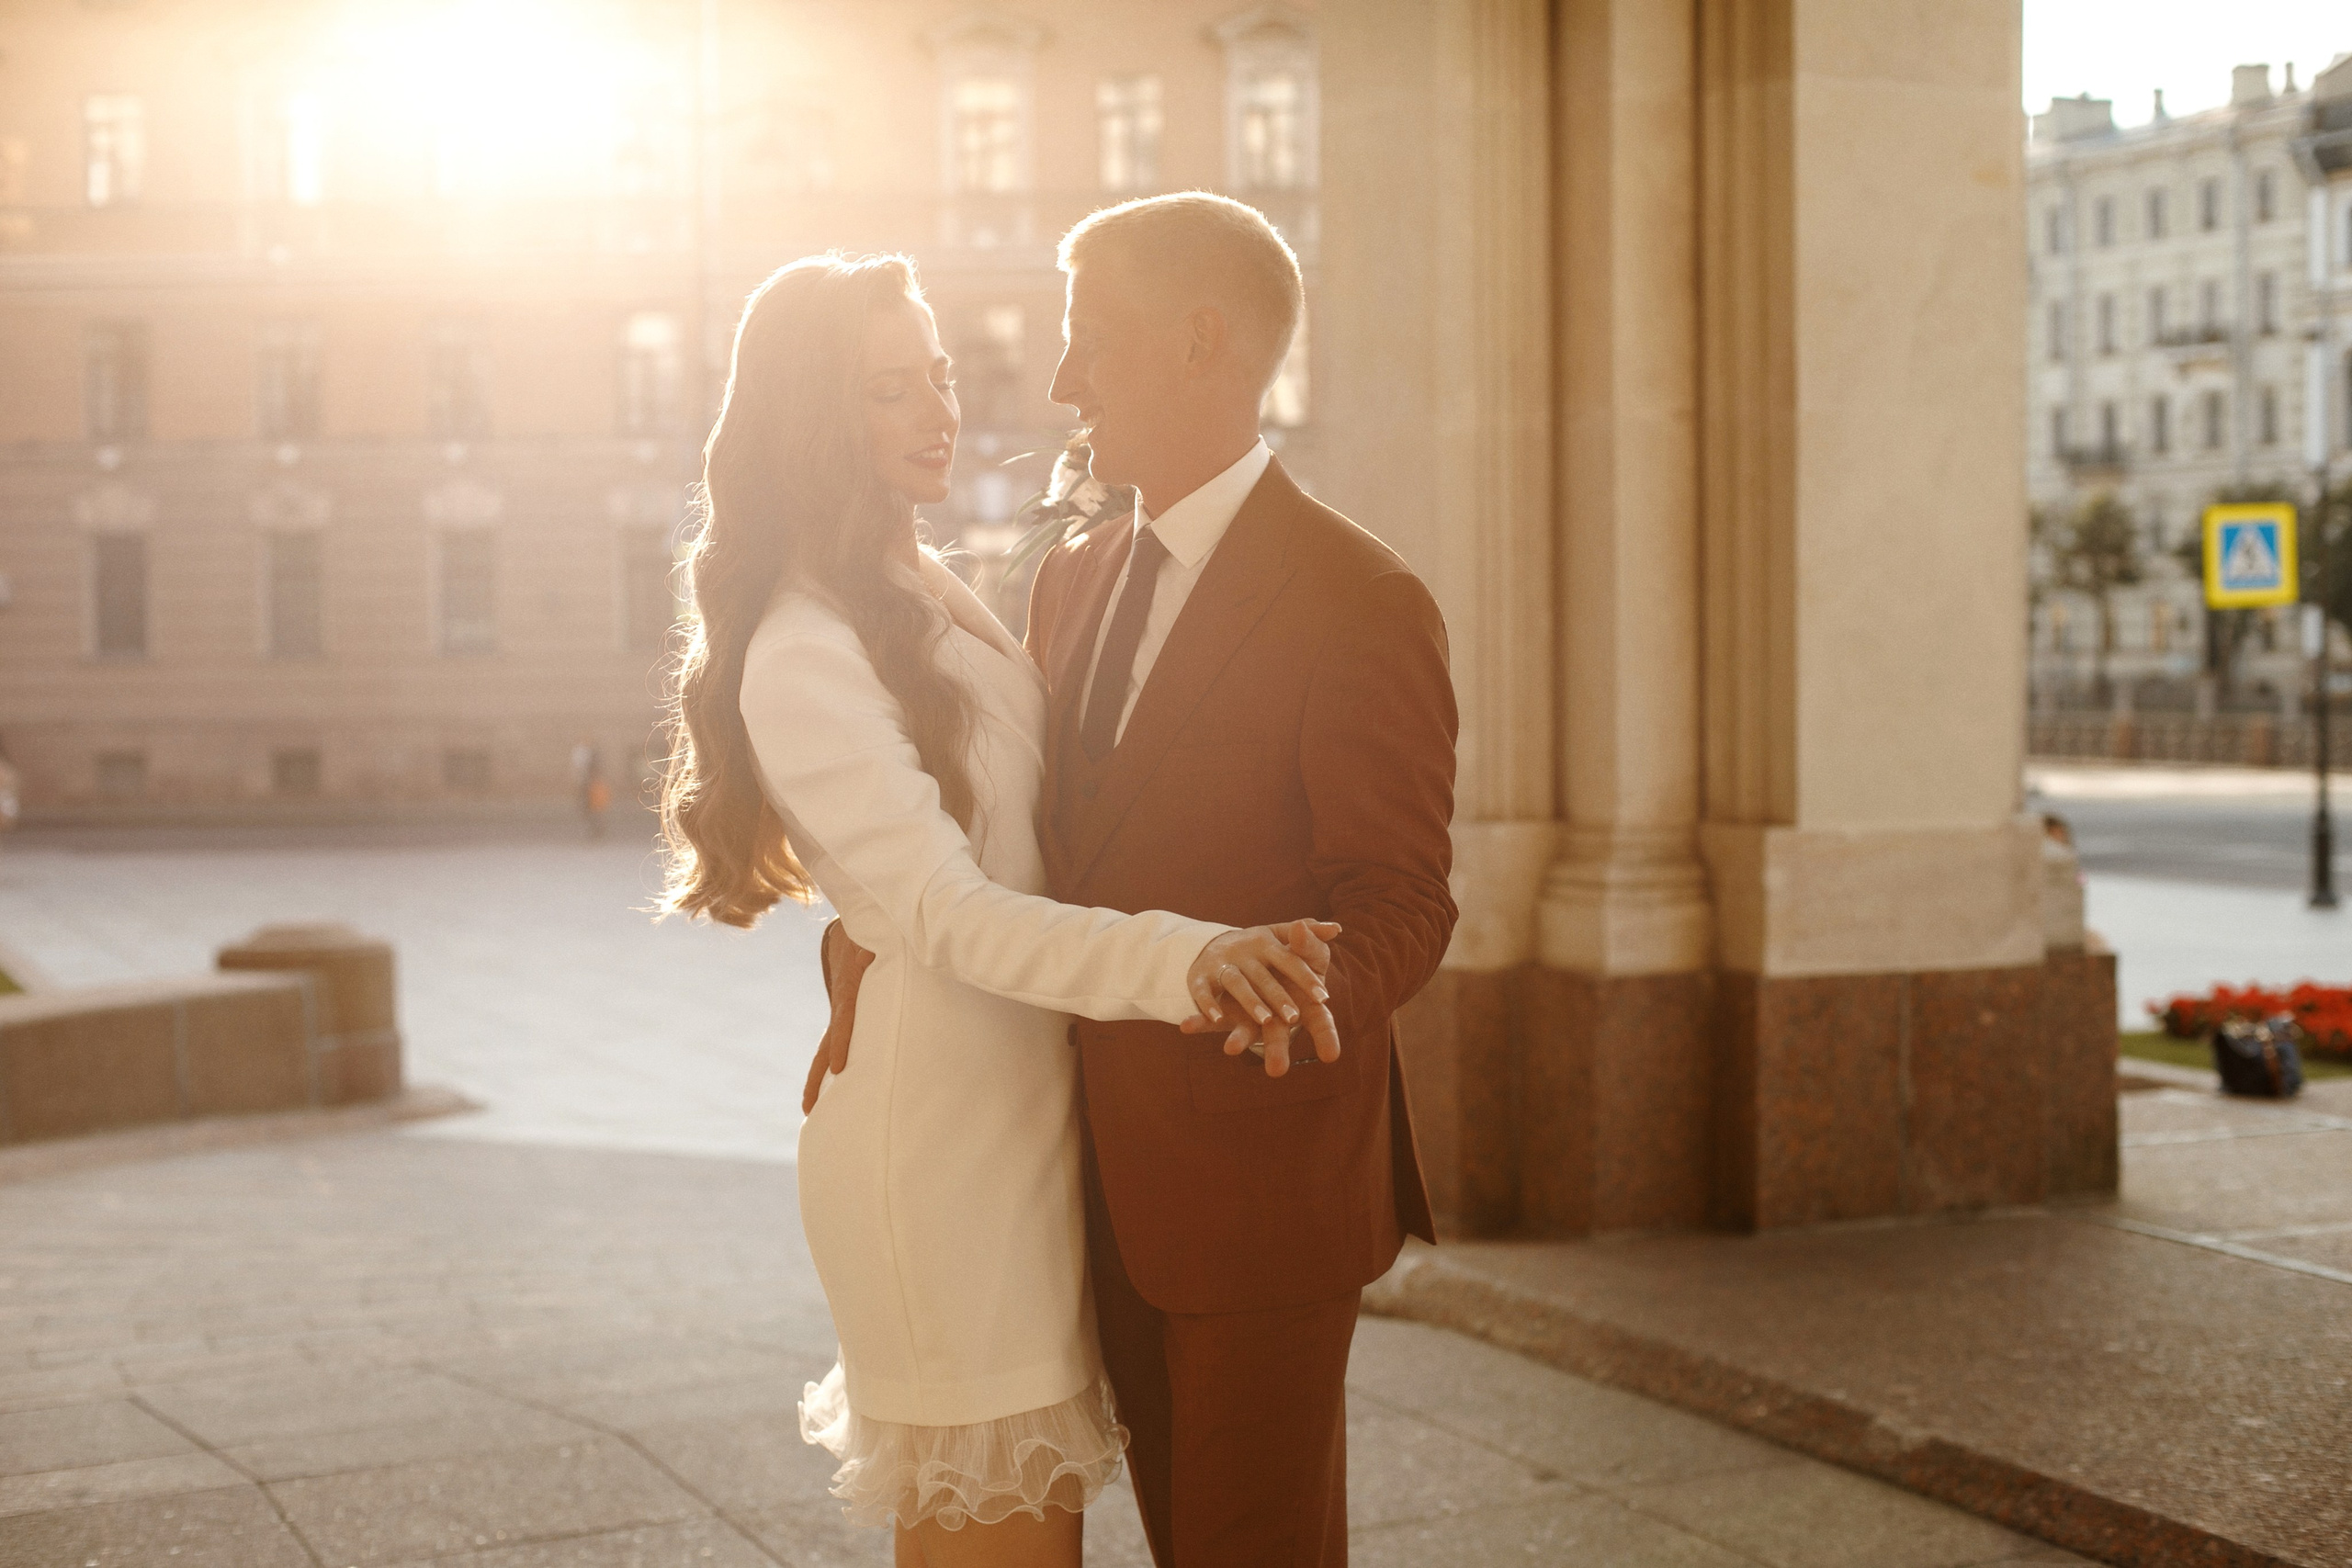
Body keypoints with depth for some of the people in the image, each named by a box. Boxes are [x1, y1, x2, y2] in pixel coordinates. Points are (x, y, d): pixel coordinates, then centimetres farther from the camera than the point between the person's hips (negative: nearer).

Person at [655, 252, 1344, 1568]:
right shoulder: (803, 657, -17)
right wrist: (1185, 958, -39)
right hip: (940, 1128, -9)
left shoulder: (931, 595, 11)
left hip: (1022, 1102, 9)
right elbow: (950, 915, -26)